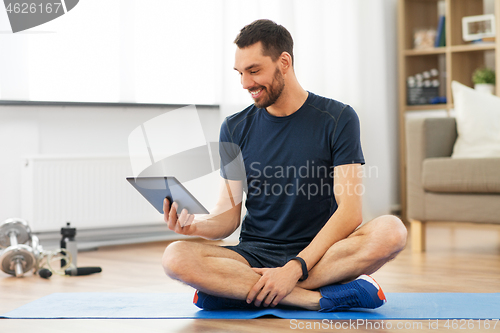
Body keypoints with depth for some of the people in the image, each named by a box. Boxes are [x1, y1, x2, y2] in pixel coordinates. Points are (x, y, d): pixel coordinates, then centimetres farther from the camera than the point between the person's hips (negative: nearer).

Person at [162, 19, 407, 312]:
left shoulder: (337, 119, -2)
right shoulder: (235, 129, 8)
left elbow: (350, 211, -11)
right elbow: (228, 216, 6)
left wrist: (295, 268, -22)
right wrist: (194, 226, -18)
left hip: (319, 253, -1)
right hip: (255, 254, 2)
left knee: (391, 230, -33)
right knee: (176, 258, -27)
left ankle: (235, 288, -28)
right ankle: (318, 297, -29)